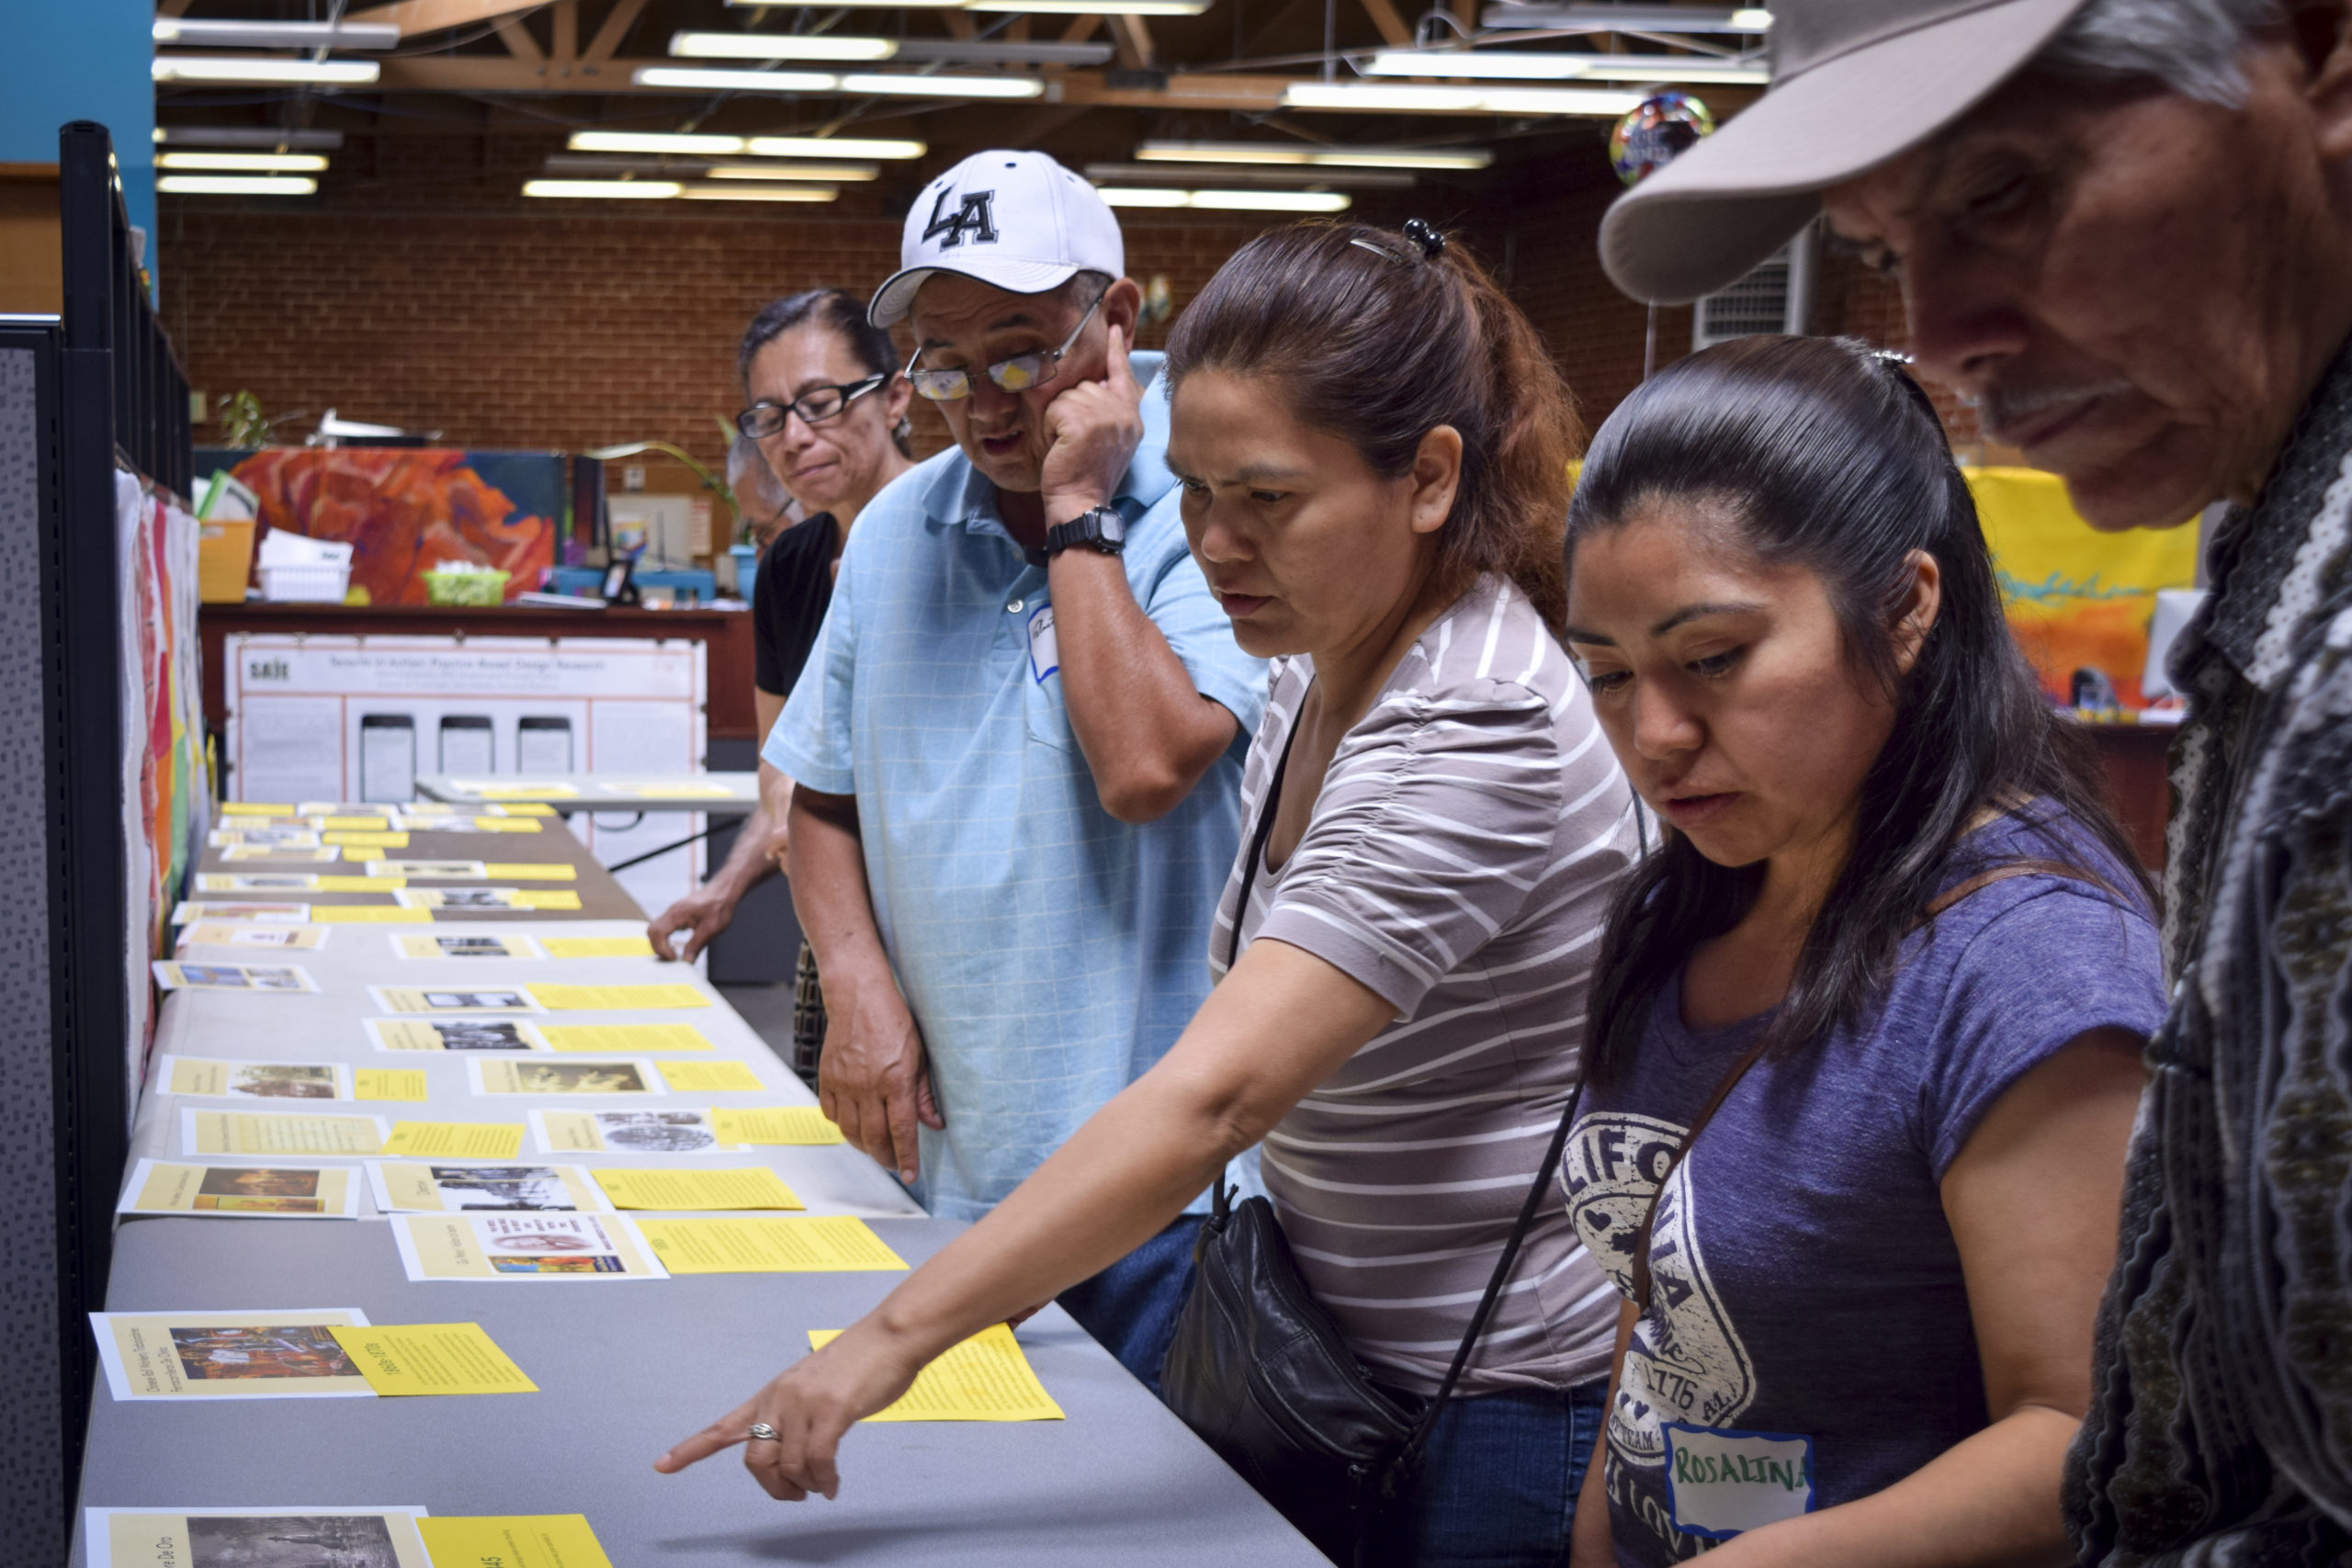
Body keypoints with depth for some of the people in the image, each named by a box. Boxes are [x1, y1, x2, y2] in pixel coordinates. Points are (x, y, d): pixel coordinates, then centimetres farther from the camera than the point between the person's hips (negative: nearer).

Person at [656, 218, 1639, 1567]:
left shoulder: (1471, 735, -25)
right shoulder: (1321, 671, 5)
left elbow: (1213, 1096, -35)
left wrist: (899, 1334, -38)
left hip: (1510, 1414, -8)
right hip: (1366, 1372, 8)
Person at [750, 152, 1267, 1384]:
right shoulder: (897, 532, 10)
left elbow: (1144, 768, -24)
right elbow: (826, 798, 18)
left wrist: (1077, 511, -14)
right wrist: (856, 985, 0)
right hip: (942, 1165, 5)